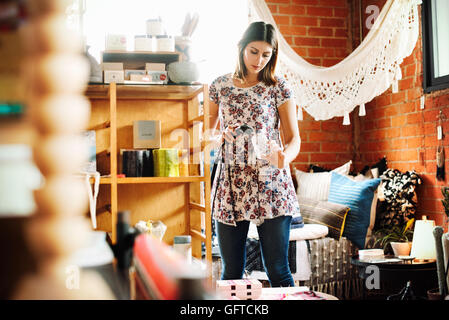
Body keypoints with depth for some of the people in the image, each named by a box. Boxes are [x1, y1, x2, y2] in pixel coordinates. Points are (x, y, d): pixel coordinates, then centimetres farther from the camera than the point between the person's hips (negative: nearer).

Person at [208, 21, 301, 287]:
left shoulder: (278, 87, 2)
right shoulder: (220, 86, 9)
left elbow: (294, 138, -2)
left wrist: (284, 157, -24)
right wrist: (221, 136, -5)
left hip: (270, 186, -2)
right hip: (230, 186, 2)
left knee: (278, 270, -1)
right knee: (231, 272, 8)